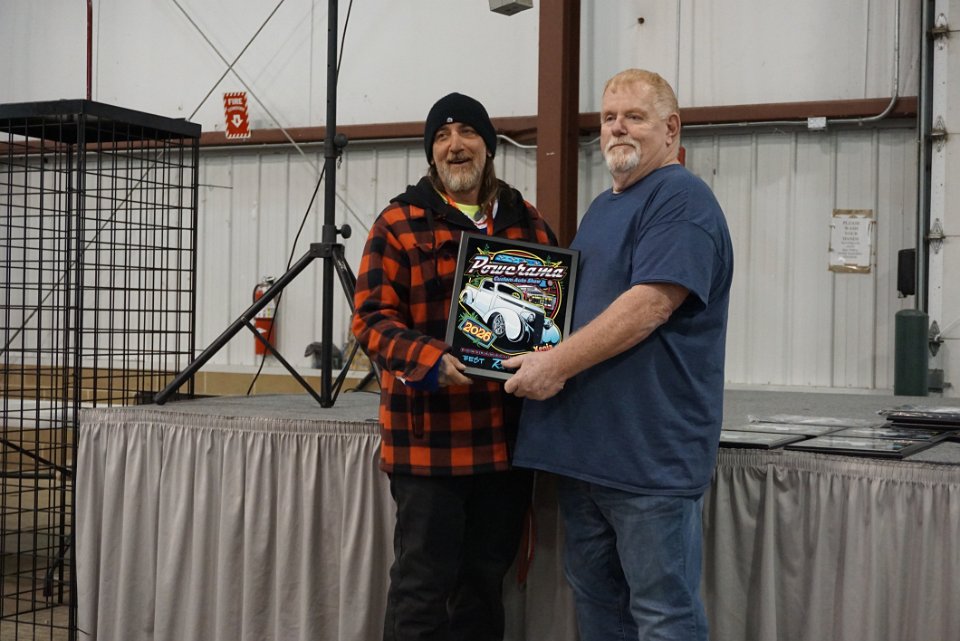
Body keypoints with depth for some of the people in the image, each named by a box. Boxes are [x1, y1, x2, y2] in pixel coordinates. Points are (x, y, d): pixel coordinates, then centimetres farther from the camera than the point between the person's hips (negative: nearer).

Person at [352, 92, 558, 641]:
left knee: (487, 577, 14)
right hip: (429, 437, -4)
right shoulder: (399, 224, 0)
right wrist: (431, 360, -23)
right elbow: (371, 318, -6)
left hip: (508, 437, 4)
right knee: (423, 581, 1)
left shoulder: (530, 224, 12)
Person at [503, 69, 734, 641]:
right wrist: (540, 355, 11)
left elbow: (649, 305, -21)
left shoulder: (682, 199, -10)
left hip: (650, 456, -9)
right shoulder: (603, 208, 20)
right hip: (584, 446, 9)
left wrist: (557, 364, -18)